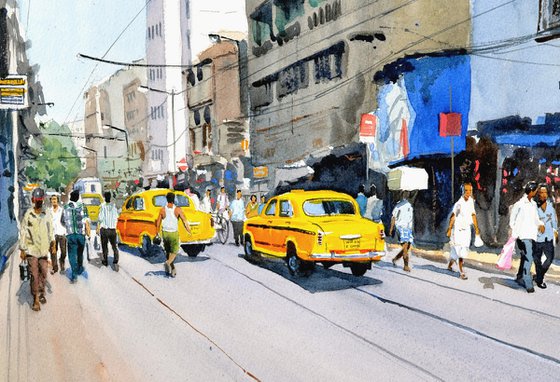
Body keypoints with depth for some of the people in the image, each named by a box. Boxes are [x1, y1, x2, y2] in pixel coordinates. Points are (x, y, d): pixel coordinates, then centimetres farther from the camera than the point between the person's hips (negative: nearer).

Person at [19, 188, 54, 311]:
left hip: (44, 249, 3)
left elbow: (51, 230, 12)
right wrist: (22, 249, -1)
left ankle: (41, 293, 26)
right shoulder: (28, 215, -4)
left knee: (43, 273, 8)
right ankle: (36, 299, 4)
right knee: (34, 275, -3)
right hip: (32, 249, -3)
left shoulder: (47, 215, 4)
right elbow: (23, 232, -1)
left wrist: (52, 242, 3)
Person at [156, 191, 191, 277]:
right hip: (174, 233, -3)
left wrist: (158, 232, 17)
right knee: (174, 252, 9)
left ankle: (172, 269, 24)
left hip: (165, 233, 3)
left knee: (168, 251, 19)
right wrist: (189, 231, -4)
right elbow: (185, 221, -13)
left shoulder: (162, 210, -3)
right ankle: (168, 262, -19)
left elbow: (158, 223, 2)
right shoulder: (178, 209, -10)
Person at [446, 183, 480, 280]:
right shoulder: (459, 203, -15)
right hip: (458, 229, -7)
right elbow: (452, 217, -15)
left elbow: (473, 214, 15)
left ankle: (450, 265, 32)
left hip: (467, 229, 7)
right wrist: (449, 229, -18)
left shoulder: (471, 201, 6)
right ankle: (461, 271, -3)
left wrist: (476, 228, 16)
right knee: (459, 249, -9)